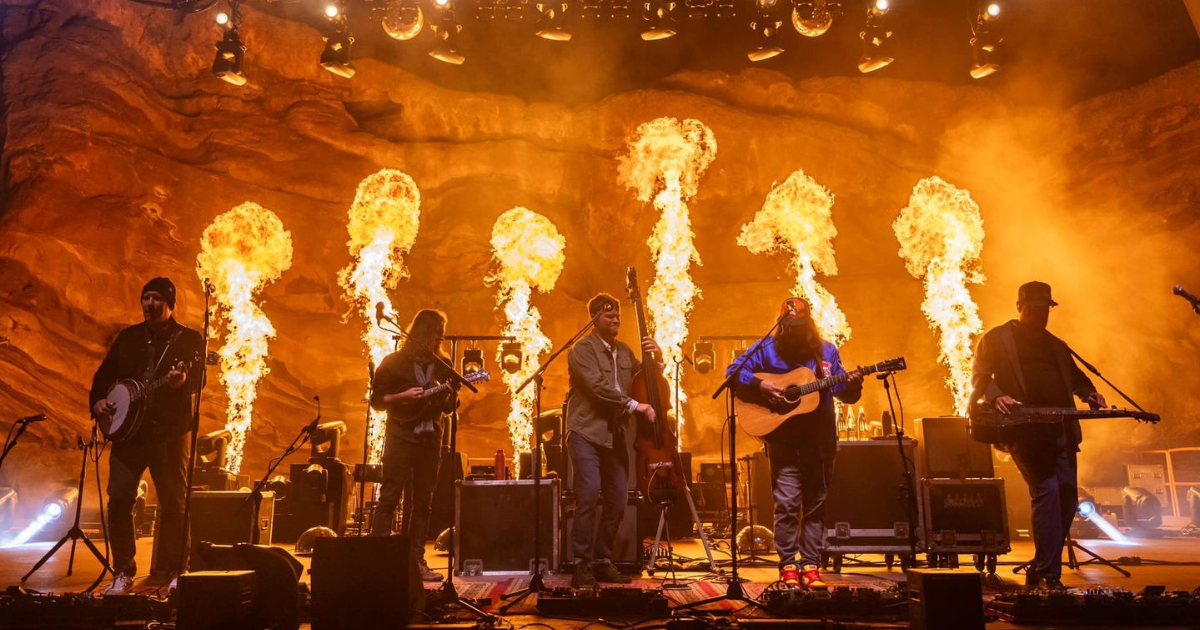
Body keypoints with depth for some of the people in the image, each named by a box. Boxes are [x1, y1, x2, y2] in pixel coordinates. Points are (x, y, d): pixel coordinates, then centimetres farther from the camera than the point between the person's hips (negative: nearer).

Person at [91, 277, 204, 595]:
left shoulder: (189, 338, 4)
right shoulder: (128, 337, 15)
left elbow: (199, 378, -7)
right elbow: (104, 373, 19)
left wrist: (183, 379, -29)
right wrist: (97, 400, 2)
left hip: (170, 431, -3)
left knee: (174, 502, -1)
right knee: (119, 499, -2)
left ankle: (174, 571, 11)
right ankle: (123, 572, 11)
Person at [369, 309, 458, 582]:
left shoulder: (442, 364, 11)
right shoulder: (394, 362, -1)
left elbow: (448, 407, 13)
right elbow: (376, 401, -1)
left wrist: (452, 394, -9)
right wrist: (402, 396, -16)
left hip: (429, 439, 4)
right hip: (400, 437, -4)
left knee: (422, 502, 6)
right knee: (389, 498, -7)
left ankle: (417, 560, 11)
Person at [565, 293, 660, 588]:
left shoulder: (624, 351, 16)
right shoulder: (583, 349, -5)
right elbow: (598, 386, -18)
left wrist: (654, 356, 5)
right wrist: (633, 405, -20)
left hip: (615, 434, 6)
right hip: (587, 431, -6)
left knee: (617, 500, 4)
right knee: (588, 496, -16)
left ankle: (603, 562, 17)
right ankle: (582, 566, -8)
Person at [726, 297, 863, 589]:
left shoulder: (826, 351, 9)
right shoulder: (767, 348, 2)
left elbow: (842, 391, 11)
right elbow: (733, 371, -1)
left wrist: (852, 385, -11)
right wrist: (759, 385, -16)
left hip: (820, 440, 3)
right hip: (784, 439, -3)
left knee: (815, 504, 6)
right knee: (787, 503, -6)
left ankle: (809, 565, 14)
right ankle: (788, 565, 4)